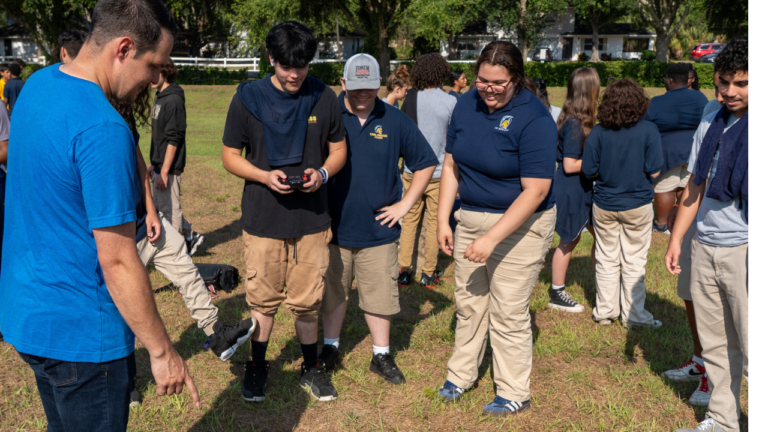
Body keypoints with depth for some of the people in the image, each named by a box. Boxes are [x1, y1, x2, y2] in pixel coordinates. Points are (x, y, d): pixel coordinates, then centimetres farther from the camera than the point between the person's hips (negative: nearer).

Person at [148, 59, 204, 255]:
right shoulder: (160, 97, 13)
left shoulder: (173, 100, -17)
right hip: (160, 165, 10)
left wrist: (164, 172, -22)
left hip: (169, 167, -10)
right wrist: (154, 164, 19)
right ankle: (190, 237, 28)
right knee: (160, 204, 17)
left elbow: (173, 140, -21)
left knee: (169, 209, 0)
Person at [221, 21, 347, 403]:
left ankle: (311, 368, 31)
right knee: (262, 299, 10)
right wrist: (265, 177, -16)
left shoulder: (324, 98, 0)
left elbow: (338, 149, 10)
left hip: (312, 218, 1)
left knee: (307, 300, 10)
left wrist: (323, 173, -12)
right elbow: (230, 156, 2)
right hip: (263, 218, -1)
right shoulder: (247, 99, -4)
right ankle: (257, 367, 32)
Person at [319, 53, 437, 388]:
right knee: (332, 292, 13)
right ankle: (330, 348, 32)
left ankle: (381, 355, 24)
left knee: (380, 295, 8)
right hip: (333, 226, 0)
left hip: (378, 229, 1)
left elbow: (426, 163, 8)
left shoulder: (395, 121, 0)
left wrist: (405, 203, 2)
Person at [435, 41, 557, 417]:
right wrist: (442, 220, 1)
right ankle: (461, 375, 34)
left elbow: (535, 191, -22)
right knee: (468, 302, 16)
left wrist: (491, 238, -25)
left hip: (519, 225, -6)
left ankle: (514, 394, 20)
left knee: (508, 313, 2)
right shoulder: (466, 105, 0)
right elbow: (451, 165, 6)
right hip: (470, 217, 6)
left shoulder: (534, 119, -19)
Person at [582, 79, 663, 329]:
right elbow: (654, 172, -13)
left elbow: (589, 171, -6)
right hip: (637, 205, -1)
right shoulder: (648, 130, -12)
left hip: (604, 205, 2)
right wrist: (636, 171, 8)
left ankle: (605, 312, 23)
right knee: (633, 262, 9)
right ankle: (634, 316, 18)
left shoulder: (598, 132, -9)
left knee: (606, 260, 13)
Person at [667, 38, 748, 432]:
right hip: (704, 247, 6)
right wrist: (676, 240, 15)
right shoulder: (711, 125, 11)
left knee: (750, 345, -3)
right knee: (715, 344, 15)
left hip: (743, 251, -6)